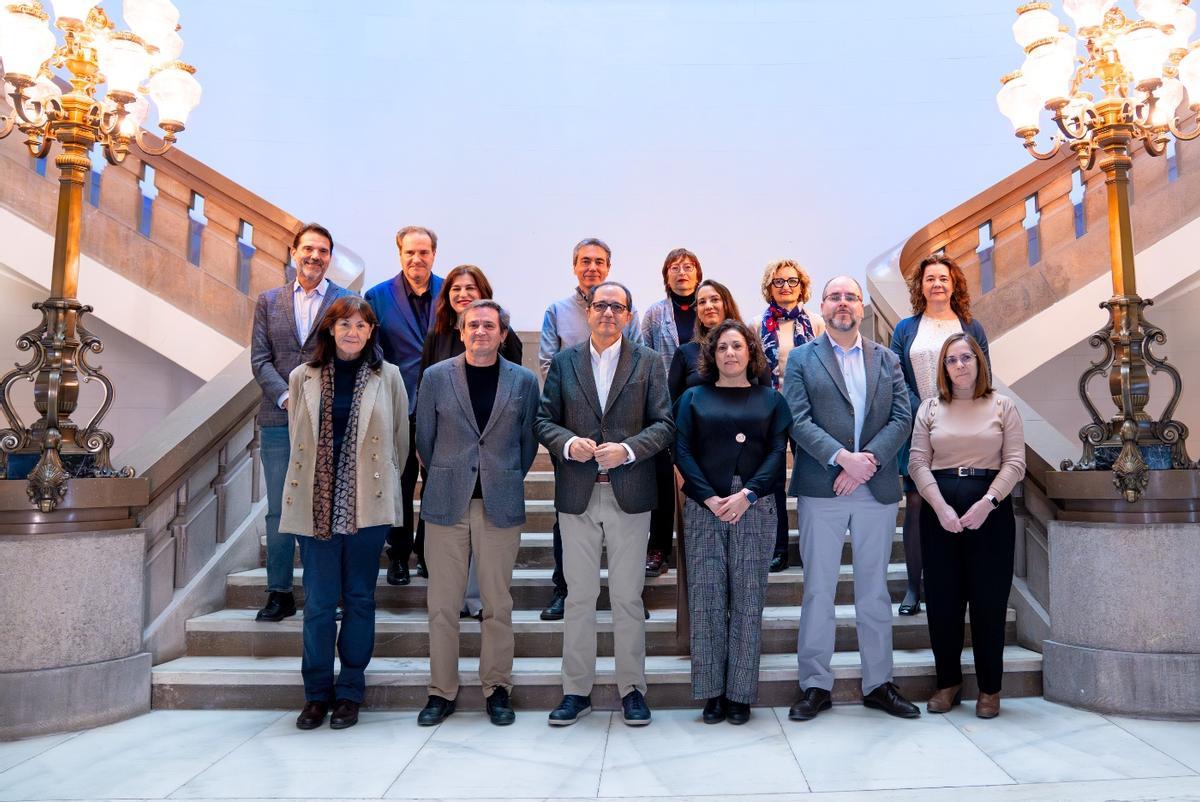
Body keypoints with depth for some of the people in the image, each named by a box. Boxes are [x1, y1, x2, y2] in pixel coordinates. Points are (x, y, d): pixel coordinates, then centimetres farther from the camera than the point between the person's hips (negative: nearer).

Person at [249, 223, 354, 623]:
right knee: (279, 511, 7)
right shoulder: (268, 301, 12)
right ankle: (279, 593, 17)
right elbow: (260, 359, 6)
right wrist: (286, 398, -9)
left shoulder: (348, 301, 3)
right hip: (278, 421, 3)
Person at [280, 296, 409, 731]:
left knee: (360, 598, 8)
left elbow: (400, 439, 8)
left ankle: (350, 692, 21)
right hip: (316, 505, 1)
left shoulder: (388, 376, 3)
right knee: (318, 601, 5)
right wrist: (317, 483, 10)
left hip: (367, 506, -1)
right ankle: (317, 692, 21)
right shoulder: (303, 377, 6)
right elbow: (297, 439, 12)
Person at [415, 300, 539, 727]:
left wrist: (506, 482, 10)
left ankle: (497, 689, 20)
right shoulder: (436, 376, 3)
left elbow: (528, 442, 10)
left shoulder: (523, 381, 3)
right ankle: (441, 691, 19)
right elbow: (424, 437, 10)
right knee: (442, 605, 5)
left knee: (498, 605, 6)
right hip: (446, 503, 0)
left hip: (500, 504, 0)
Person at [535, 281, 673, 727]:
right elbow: (545, 420, 7)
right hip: (577, 494, 1)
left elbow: (664, 423, 0)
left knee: (628, 597, 6)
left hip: (629, 494, -1)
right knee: (579, 597, 8)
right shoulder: (564, 362, 9)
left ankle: (632, 689, 21)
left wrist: (628, 449, -15)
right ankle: (576, 691, 20)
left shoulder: (648, 362, 5)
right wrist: (568, 443, -13)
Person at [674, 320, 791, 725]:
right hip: (703, 509, 0)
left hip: (755, 509, 0)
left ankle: (741, 692, 11)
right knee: (706, 600, -1)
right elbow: (682, 451, 2)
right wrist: (709, 498, -11)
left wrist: (747, 495, -12)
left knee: (748, 601, 1)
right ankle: (712, 692, 9)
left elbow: (777, 452, 3)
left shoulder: (771, 399, 12)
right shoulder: (693, 398, 11)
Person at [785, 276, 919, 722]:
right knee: (818, 590, 3)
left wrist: (868, 460, -11)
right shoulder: (801, 359, 5)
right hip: (820, 489, -2)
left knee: (875, 590, 11)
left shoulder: (887, 359, 13)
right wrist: (843, 457, -18)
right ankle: (815, 685, 14)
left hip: (877, 487, 3)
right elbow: (798, 420, -6)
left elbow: (902, 418, 3)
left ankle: (878, 683, 23)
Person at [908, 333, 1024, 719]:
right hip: (939, 509, 1)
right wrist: (940, 507, -11)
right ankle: (948, 681, 19)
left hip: (990, 509, -1)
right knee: (942, 598, 4)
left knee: (989, 600, 3)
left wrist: (986, 503, -14)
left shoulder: (1003, 406, 6)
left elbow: (1015, 462, -1)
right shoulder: (930, 408, 8)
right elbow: (918, 463, 2)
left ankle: (990, 688, 16)